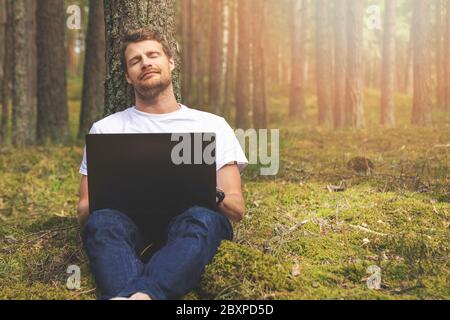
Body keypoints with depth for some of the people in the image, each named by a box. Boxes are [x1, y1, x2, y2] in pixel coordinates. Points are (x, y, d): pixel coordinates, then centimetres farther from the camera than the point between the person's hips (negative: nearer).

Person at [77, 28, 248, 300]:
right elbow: (84, 211, 16)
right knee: (103, 222, -34)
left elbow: (236, 209, 12)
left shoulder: (212, 125, 20)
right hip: (131, 226, 1)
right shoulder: (105, 129, 23)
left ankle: (133, 294, -58)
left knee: (202, 218, -36)